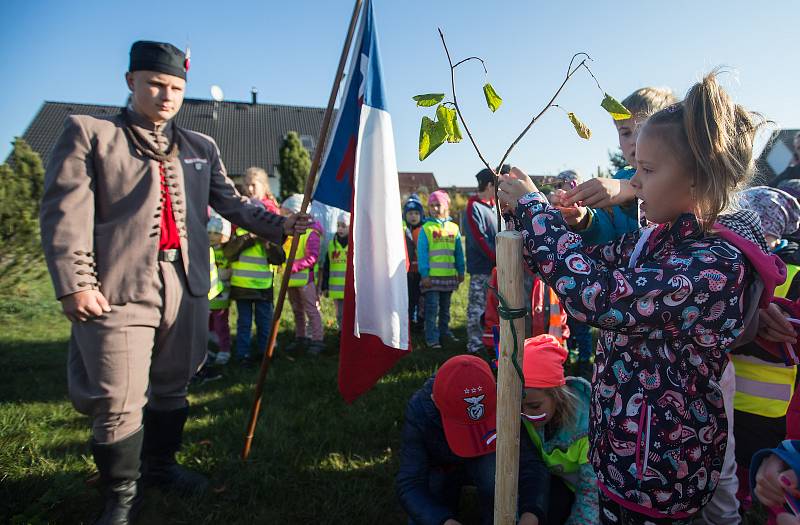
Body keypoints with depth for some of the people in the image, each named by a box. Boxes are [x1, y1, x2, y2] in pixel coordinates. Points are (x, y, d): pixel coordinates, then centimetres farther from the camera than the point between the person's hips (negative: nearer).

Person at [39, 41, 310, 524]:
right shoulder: (89, 133, 3)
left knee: (173, 389, 17)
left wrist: (279, 225, -3)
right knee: (119, 402, 2)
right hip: (119, 287, -4)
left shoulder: (201, 148, 16)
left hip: (187, 285, 5)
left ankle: (160, 465, 39)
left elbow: (231, 202, 13)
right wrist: (74, 283, -13)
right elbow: (65, 213, -5)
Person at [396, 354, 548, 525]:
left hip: (483, 465, 0)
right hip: (440, 469, 0)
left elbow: (530, 463, -32)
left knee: (496, 468, -32)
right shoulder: (419, 410, -33)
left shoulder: (500, 402, -32)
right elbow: (409, 484, -33)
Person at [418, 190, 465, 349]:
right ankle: (432, 338, 6)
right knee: (432, 307, -1)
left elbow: (459, 252, 11)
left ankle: (444, 332, 30)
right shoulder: (426, 228, -4)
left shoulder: (453, 228, 7)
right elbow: (422, 253, -7)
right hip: (432, 276, -4)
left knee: (445, 307, 16)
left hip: (449, 275, 4)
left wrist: (460, 271, 8)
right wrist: (424, 274, -12)